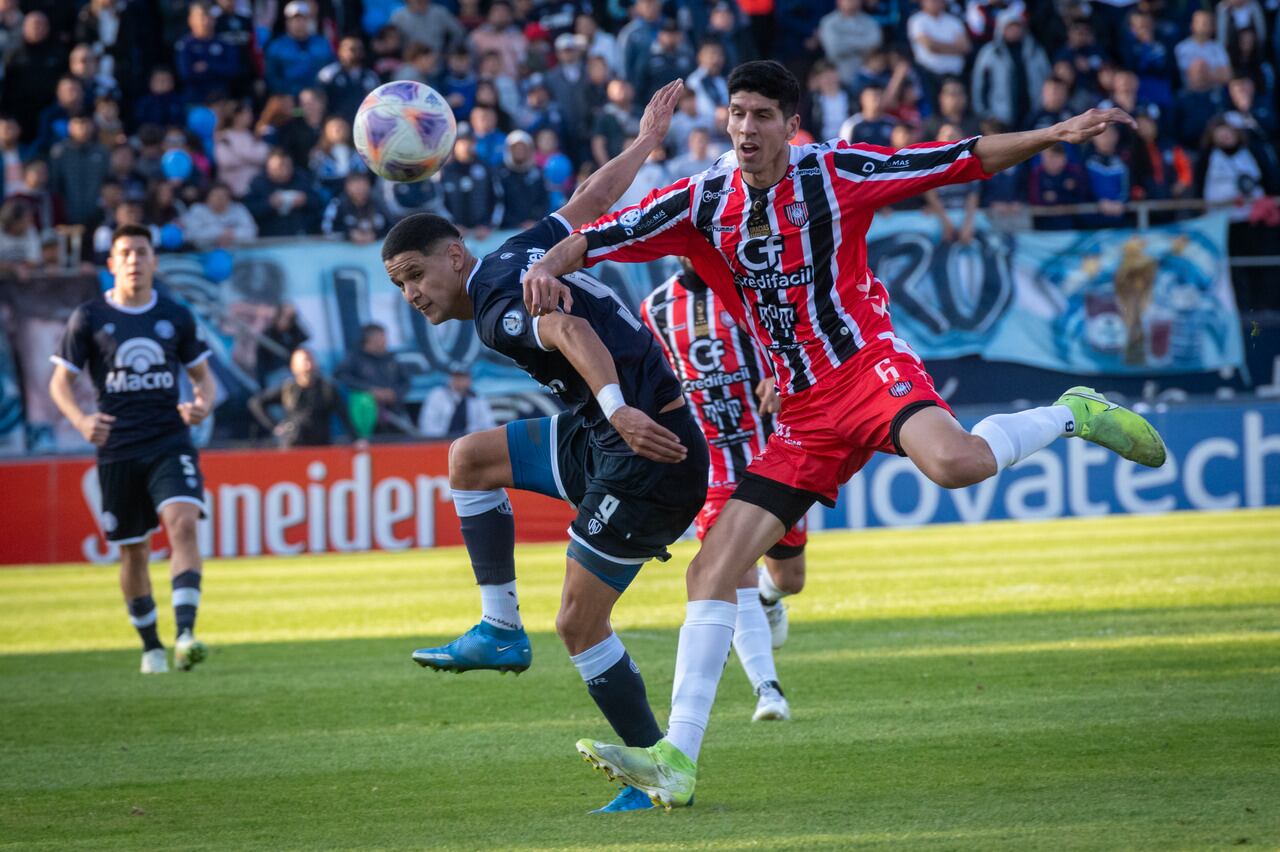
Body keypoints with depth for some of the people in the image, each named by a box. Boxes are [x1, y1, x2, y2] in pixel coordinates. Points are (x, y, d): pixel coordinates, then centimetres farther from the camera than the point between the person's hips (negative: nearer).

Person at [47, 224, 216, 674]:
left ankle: (185, 635, -30)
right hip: (117, 449, 0)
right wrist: (80, 420, -15)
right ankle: (150, 646, 23)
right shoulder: (89, 318, 2)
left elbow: (202, 374, 16)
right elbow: (60, 381, 5)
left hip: (170, 443, 0)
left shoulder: (176, 317, 6)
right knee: (133, 552, 6)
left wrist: (202, 405, -7)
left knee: (183, 523, -22)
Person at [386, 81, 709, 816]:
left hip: (651, 456, -10)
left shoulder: (499, 308, -17)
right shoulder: (521, 253, 10)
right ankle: (502, 631, 12)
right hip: (604, 439, 10)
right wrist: (647, 141, 36)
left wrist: (618, 406, -54)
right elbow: (592, 197, 21)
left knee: (580, 625, -7)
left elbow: (573, 332, -37)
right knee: (470, 458, 12)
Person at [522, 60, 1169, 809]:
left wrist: (1056, 135, -6)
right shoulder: (700, 204, 4)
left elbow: (964, 160, 2)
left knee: (953, 461, -37)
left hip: (867, 362, -4)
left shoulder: (836, 173, -4)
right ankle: (678, 760, -3)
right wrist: (547, 268, -22)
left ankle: (1072, 416, -5)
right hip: (803, 409, 4)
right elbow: (591, 240, 0)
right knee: (713, 570, -4)